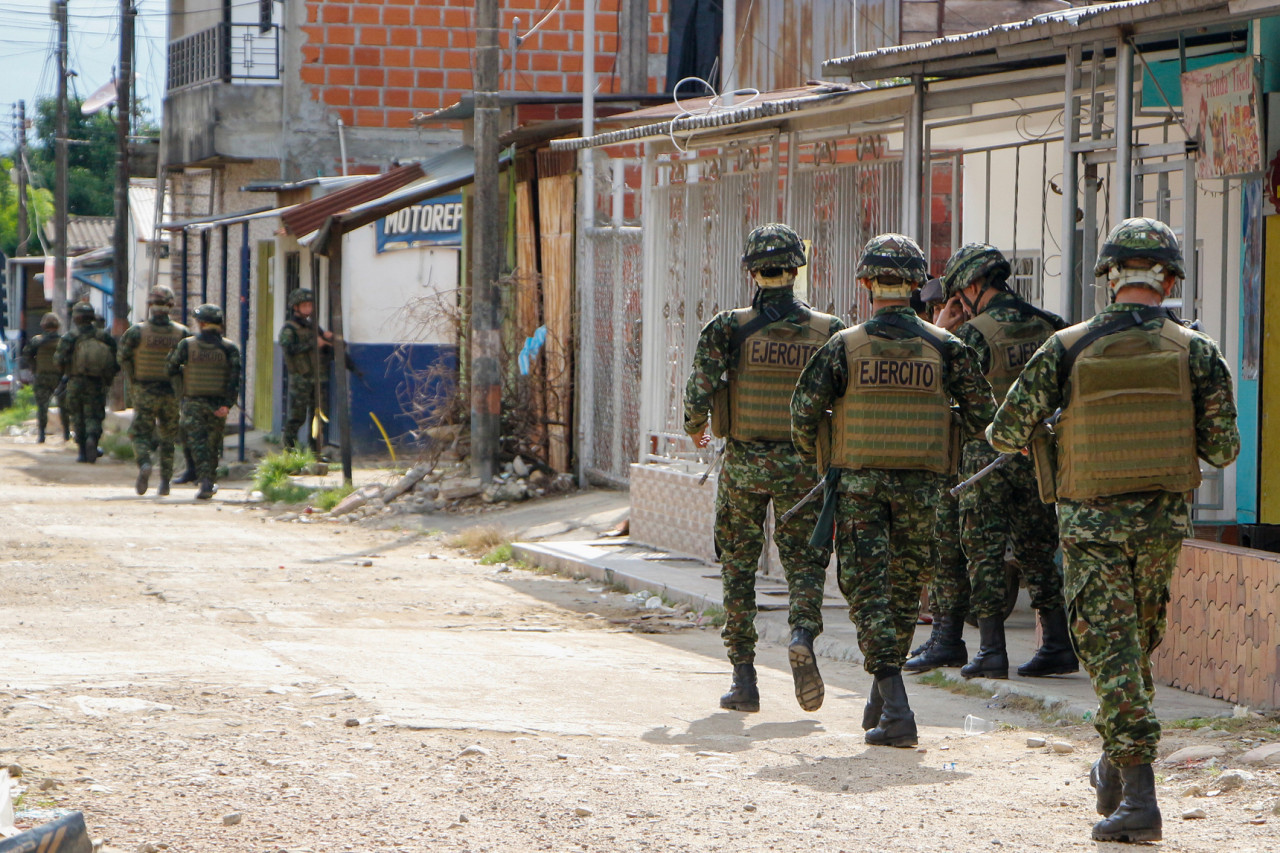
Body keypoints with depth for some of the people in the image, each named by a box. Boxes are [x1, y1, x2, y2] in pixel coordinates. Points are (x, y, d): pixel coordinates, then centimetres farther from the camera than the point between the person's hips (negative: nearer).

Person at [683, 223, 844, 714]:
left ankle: (744, 679, 9)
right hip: (802, 466, 0)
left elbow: (699, 391, -10)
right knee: (805, 563, 8)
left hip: (742, 462, 0)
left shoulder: (727, 328, -7)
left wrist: (695, 428, 11)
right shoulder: (826, 332, -2)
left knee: (738, 568, 11)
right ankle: (803, 637, -23)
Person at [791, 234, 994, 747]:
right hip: (920, 486, 2)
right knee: (905, 590, 16)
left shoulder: (844, 347, -4)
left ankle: (895, 709, -14)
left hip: (858, 480, -2)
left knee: (868, 589, -1)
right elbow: (981, 411, 0)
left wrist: (814, 455, 12)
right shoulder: (944, 347, 0)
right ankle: (881, 702, 26)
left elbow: (804, 409, -7)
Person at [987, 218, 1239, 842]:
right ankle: (1115, 768, 32)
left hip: (1090, 521, -2)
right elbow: (1222, 448, -5)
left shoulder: (1068, 348, -8)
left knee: (1109, 651, 0)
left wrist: (1002, 436, 17)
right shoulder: (1195, 351, -5)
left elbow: (1009, 432, -7)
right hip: (1163, 519, 2)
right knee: (1139, 644, 21)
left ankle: (1138, 794, -10)